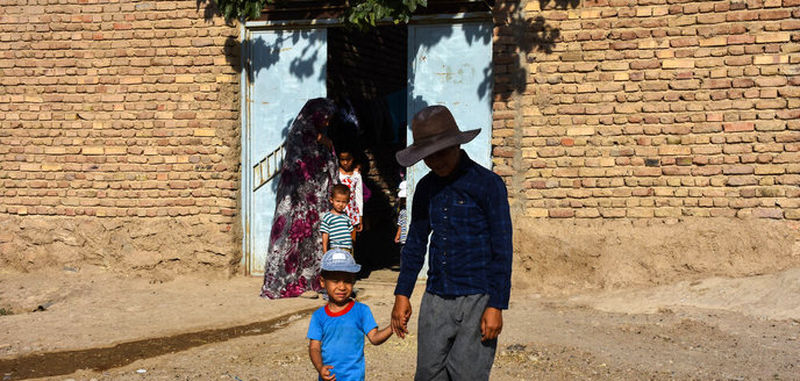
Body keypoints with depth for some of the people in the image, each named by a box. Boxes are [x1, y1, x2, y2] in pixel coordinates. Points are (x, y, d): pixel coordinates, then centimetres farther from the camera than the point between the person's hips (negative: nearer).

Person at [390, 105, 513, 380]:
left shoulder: (488, 184, -7)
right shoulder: (425, 188, 10)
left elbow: (502, 251, -7)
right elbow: (415, 244, 18)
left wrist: (496, 306, -11)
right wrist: (402, 295, 13)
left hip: (477, 299, -5)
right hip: (436, 299, 5)